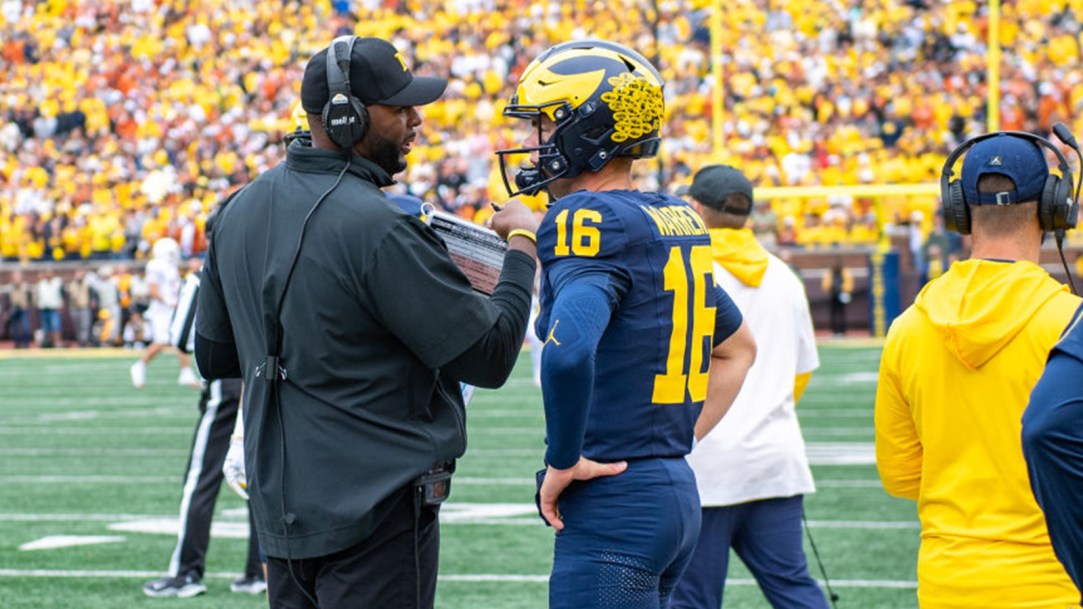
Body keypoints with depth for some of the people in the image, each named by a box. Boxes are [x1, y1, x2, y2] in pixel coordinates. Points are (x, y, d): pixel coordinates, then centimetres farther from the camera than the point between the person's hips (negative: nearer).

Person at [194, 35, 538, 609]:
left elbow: (213, 355, 19)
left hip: (281, 510, 8)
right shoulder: (378, 228, -18)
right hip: (375, 512, -8)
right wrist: (523, 247, 0)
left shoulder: (240, 212, 7)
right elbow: (488, 356, -13)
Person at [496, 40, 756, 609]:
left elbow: (567, 351, -31)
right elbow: (737, 346, 26)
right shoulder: (677, 220, 12)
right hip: (676, 492, 9)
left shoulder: (590, 221, -14)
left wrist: (563, 462, -18)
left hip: (613, 504, -9)